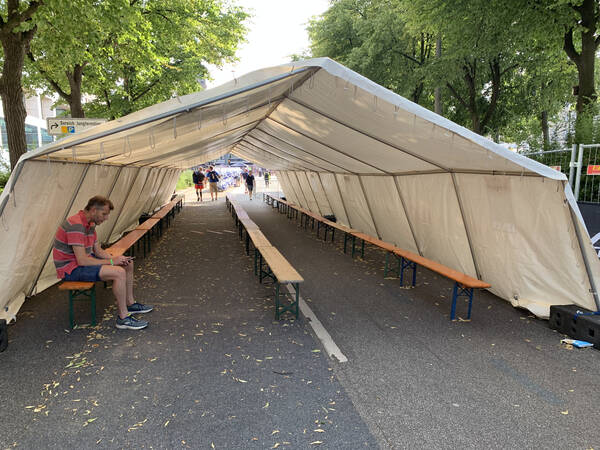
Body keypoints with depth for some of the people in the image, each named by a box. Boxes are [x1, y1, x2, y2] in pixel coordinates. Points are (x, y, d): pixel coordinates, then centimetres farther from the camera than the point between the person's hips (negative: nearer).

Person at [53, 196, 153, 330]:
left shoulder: (90, 224, 7)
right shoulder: (76, 225, -26)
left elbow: (98, 251, 12)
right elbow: (82, 260, -29)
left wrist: (115, 258, -6)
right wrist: (111, 262, -20)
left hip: (83, 261, 10)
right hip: (70, 268, -10)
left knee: (128, 263, 9)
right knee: (119, 272, -28)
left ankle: (129, 304, 20)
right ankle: (123, 318, -17)